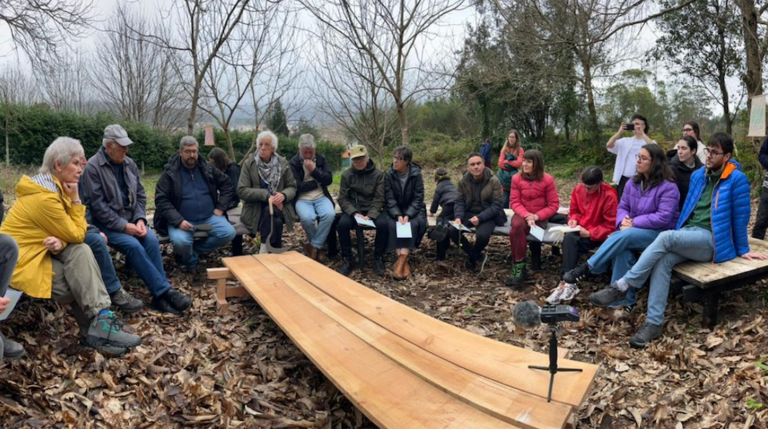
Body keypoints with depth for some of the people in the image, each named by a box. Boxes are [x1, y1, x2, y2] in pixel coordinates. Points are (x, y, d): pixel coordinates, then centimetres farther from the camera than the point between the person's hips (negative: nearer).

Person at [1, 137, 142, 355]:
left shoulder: (52, 186, 7)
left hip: (37, 252, 8)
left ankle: (97, 327, -19)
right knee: (82, 282, -18)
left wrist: (60, 243, -20)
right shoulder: (44, 197, -23)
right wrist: (75, 199, -12)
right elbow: (77, 235, -16)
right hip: (18, 262, -8)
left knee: (80, 252, -15)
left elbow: (68, 231, 4)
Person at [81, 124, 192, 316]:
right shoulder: (93, 166, -11)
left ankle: (160, 296, -23)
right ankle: (165, 291, -26)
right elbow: (97, 205, -16)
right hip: (106, 223, -5)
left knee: (151, 240, -24)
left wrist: (140, 219, -7)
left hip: (131, 219, 5)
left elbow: (140, 195, 11)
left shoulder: (129, 163, 7)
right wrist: (123, 225, -21)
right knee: (133, 245, -30)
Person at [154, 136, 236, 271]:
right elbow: (161, 200, -9)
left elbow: (227, 185, 15)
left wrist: (221, 208, 2)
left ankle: (191, 250, -3)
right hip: (182, 220, -3)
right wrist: (178, 221, -22)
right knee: (180, 242, -33)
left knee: (229, 233, -20)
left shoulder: (207, 168, 6)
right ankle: (190, 260, 3)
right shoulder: (170, 173, -4)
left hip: (209, 217, 4)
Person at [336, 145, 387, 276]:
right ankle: (347, 260, -15)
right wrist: (355, 213, -20)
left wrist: (370, 216, -23)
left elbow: (379, 199, -7)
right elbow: (343, 199, -3)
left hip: (373, 209, -1)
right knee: (342, 224, -30)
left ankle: (378, 259, -12)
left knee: (383, 224, -31)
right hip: (353, 209, 1)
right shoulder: (346, 174, 1)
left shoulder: (378, 174, -3)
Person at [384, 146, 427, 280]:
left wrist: (408, 215, -25)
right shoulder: (389, 175, -5)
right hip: (395, 210, 1)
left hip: (413, 209, -1)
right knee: (392, 224, -29)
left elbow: (418, 198, -12)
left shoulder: (416, 174, -9)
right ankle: (404, 261, -32)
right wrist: (398, 215, -25)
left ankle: (401, 259, -37)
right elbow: (389, 199, -9)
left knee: (413, 224, -32)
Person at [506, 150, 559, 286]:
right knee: (517, 226, -35)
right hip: (522, 215, 2)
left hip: (540, 217, -2)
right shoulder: (517, 178, -1)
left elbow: (554, 205, -6)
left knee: (515, 231, -31)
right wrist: (527, 215, -21)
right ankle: (520, 268, -21)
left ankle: (519, 268, -9)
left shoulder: (547, 180, -7)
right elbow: (514, 202, -3)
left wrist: (536, 216, -18)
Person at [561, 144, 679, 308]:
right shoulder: (633, 183, 8)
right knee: (623, 250, -30)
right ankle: (624, 300, -26)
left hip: (660, 233, -5)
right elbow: (622, 207, 9)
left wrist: (634, 222, -22)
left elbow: (663, 217, -21)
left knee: (623, 236, -34)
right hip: (634, 231, 5)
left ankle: (586, 268, -25)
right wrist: (624, 220, -15)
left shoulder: (668, 187, -13)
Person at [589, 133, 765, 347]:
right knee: (663, 259, -27)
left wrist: (742, 249, 4)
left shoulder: (737, 180, -4)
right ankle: (654, 322, -31)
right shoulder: (698, 175, 15)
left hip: (710, 240, -5)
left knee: (665, 237, -33)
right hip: (687, 235, 6)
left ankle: (622, 286, -33)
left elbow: (740, 216, -1)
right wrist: (676, 237, 21)